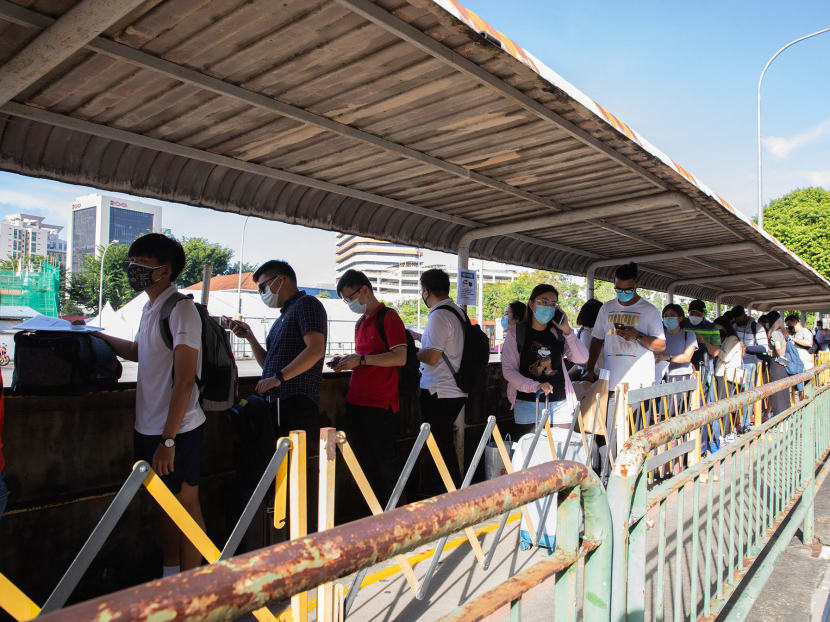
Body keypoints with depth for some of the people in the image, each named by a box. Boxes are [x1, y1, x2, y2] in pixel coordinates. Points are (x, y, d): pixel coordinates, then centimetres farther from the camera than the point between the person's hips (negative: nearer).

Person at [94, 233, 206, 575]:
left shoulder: (180, 309, -17)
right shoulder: (150, 309, 11)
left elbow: (184, 381, -22)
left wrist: (168, 440, -23)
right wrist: (93, 333, 31)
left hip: (178, 430, -9)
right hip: (150, 428, 9)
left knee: (186, 507, 4)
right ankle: (169, 578, 34)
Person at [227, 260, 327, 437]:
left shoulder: (306, 303, -3)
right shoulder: (282, 318, 26)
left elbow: (315, 350, -18)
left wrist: (278, 378, -21)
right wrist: (249, 336, 15)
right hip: (274, 405, 9)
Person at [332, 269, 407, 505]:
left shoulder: (388, 316, -7)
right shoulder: (361, 322, 18)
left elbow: (400, 358, -17)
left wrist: (361, 359, -18)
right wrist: (346, 361, 10)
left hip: (380, 405, -8)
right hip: (355, 402, 8)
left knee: (384, 466, 0)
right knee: (363, 465, 14)